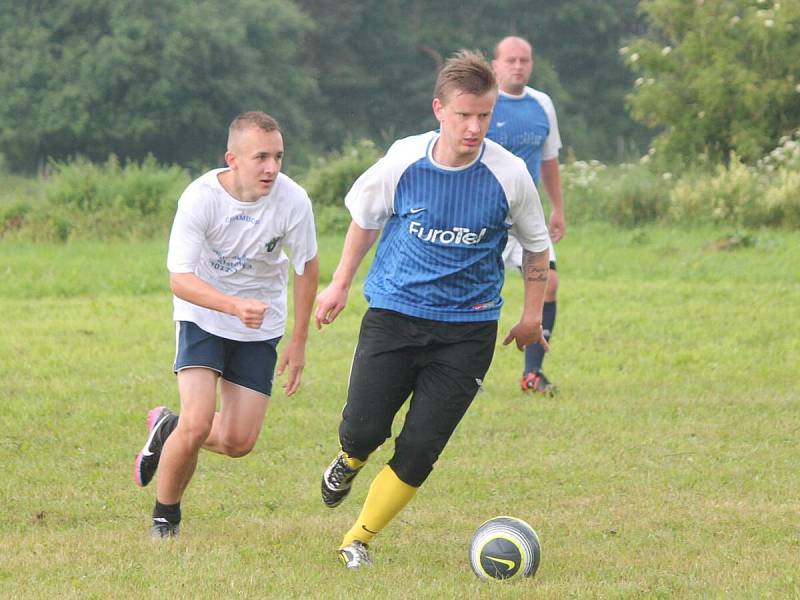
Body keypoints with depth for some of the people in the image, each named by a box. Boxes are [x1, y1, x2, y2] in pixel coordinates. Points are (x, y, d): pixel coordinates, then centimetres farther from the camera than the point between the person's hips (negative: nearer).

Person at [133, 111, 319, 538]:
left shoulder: (292, 201, -18)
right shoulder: (200, 198, -24)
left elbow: (306, 267, -1)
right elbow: (180, 279, -25)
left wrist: (299, 341, 1)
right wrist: (236, 306, -42)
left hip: (259, 326, 3)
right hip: (203, 315, -3)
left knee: (239, 442, -3)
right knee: (197, 425, -18)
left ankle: (167, 430, 29)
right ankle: (164, 516, 7)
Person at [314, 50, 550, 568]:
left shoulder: (509, 175, -11)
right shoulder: (404, 161, -9)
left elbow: (536, 244, 7)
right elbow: (366, 218, 11)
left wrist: (533, 315, 13)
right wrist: (341, 284, 15)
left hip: (468, 328, 0)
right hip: (393, 312, 1)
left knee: (419, 450, -6)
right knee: (362, 432, -6)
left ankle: (358, 540, 12)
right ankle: (350, 462, 33)